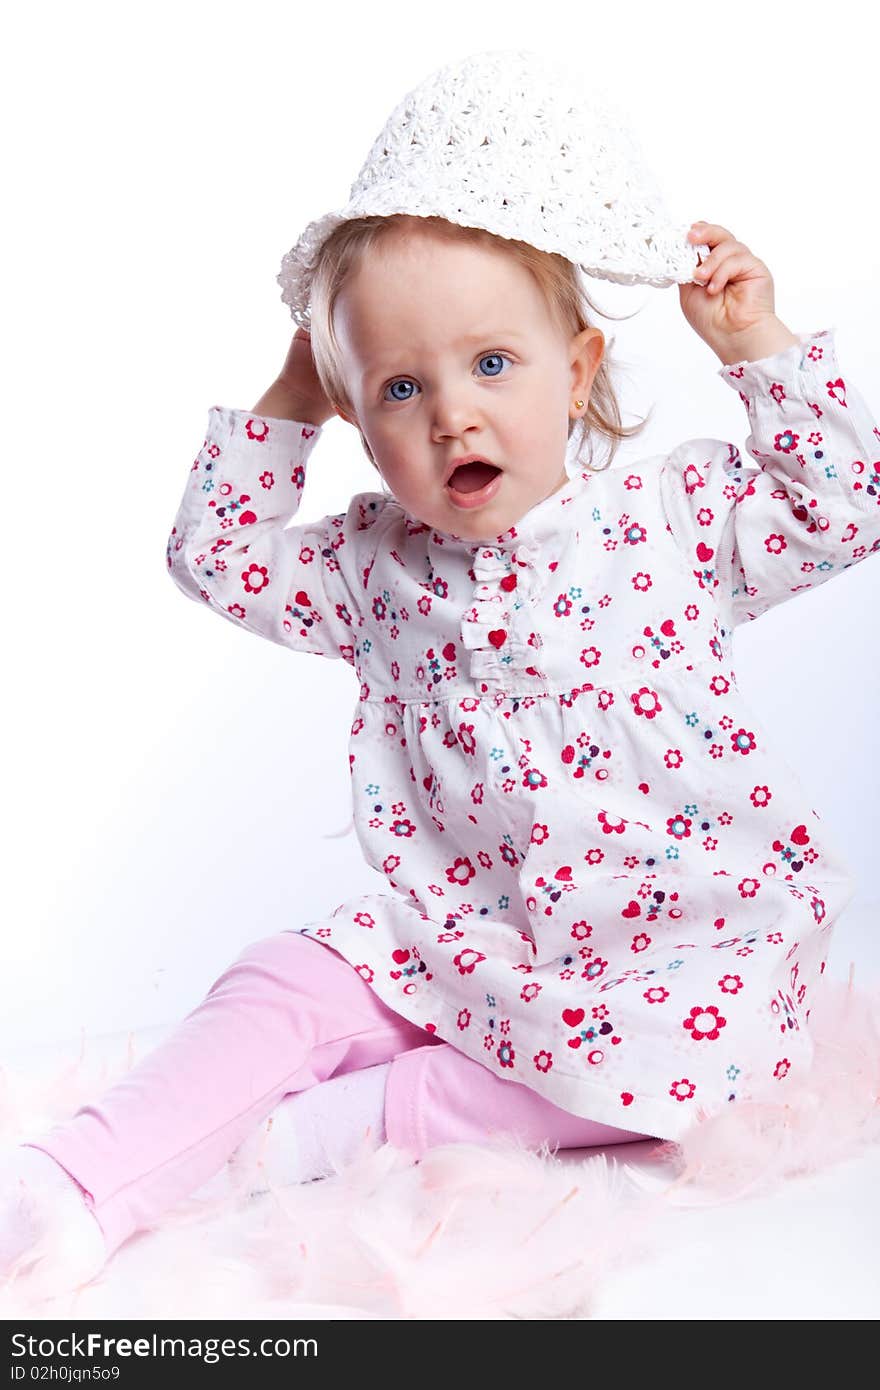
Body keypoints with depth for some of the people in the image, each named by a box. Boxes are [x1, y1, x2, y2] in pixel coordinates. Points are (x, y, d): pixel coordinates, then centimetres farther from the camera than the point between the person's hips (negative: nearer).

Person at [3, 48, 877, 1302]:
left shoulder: (681, 513, -4)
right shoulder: (377, 564, 3)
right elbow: (216, 558, 11)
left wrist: (762, 347, -7)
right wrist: (287, 405, 5)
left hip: (692, 928, -2)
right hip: (463, 933, 3)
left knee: (690, 1051, -31)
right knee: (282, 987, -12)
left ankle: (376, 1114, -22)